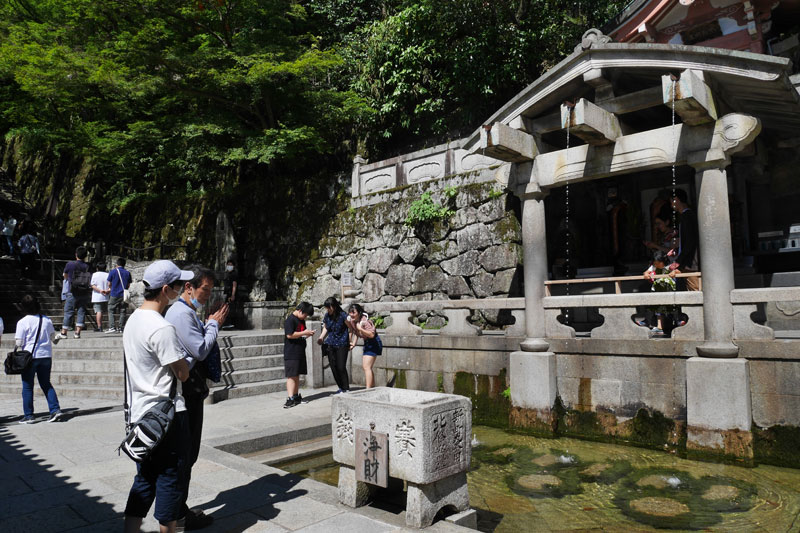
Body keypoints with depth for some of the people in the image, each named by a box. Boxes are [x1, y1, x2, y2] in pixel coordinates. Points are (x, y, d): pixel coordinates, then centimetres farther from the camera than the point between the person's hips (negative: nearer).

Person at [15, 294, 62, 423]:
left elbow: (19, 343, -9)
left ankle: (28, 415, 11)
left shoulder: (22, 322, -10)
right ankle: (55, 409, 3)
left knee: (27, 387, 7)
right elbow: (53, 337, 11)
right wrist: (54, 341, 33)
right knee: (46, 384, 13)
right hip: (46, 356, 4)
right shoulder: (47, 320, 2)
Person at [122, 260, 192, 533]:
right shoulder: (162, 328, -21)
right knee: (171, 479, 6)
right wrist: (186, 356, 2)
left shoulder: (132, 320, 9)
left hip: (140, 413, 9)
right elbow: (182, 373, -16)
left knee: (144, 479, 18)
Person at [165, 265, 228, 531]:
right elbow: (200, 350, -19)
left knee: (185, 452, 18)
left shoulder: (188, 312, 16)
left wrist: (211, 324, 6)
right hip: (187, 392, -11)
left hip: (189, 391, 11)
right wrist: (214, 323, -8)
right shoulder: (181, 313, -17)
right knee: (185, 453, 0)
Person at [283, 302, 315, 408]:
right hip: (291, 353, -8)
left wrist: (308, 333, 5)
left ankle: (296, 396, 21)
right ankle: (290, 399, -7)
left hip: (300, 352, 8)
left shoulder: (301, 320, 15)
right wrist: (304, 333, -17)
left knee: (297, 375, 14)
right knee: (291, 376, -7)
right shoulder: (290, 320, -13)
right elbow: (289, 335, -22)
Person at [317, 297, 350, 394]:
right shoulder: (327, 316, 1)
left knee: (341, 367, -10)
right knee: (333, 367, 6)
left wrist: (350, 342, -5)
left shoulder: (343, 315, -15)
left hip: (342, 344, -5)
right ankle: (341, 388, 21)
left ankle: (346, 389, 4)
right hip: (330, 344, 5)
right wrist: (321, 338, 1)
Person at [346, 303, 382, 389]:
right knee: (364, 366, 17)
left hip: (374, 343, -10)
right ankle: (373, 387, 30)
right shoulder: (351, 321, -2)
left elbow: (372, 334, -33)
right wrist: (353, 343, 4)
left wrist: (360, 328, -37)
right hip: (367, 343, 10)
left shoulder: (364, 321, -26)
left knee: (366, 367, -15)